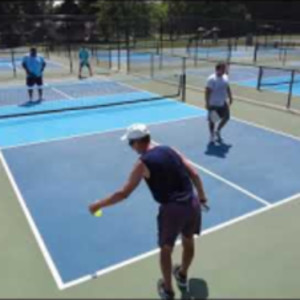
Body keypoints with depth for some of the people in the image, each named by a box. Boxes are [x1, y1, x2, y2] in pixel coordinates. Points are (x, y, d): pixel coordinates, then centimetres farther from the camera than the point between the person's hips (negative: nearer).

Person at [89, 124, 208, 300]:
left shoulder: (143, 163, -9)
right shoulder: (170, 150, 5)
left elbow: (124, 194, -8)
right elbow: (195, 175, 6)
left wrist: (99, 205, 4)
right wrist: (202, 197, 20)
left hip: (171, 208, -6)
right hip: (192, 203, 6)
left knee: (166, 249, 18)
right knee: (188, 242, 27)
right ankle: (182, 276, 52)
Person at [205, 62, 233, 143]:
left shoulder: (225, 77, 4)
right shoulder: (212, 79, -19)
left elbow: (227, 88, 17)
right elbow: (207, 92, -20)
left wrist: (230, 97, 16)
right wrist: (207, 103, -22)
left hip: (223, 103, 7)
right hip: (213, 104, -7)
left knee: (226, 117, 11)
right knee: (212, 120, 6)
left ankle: (217, 131, 32)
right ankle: (212, 135, 23)